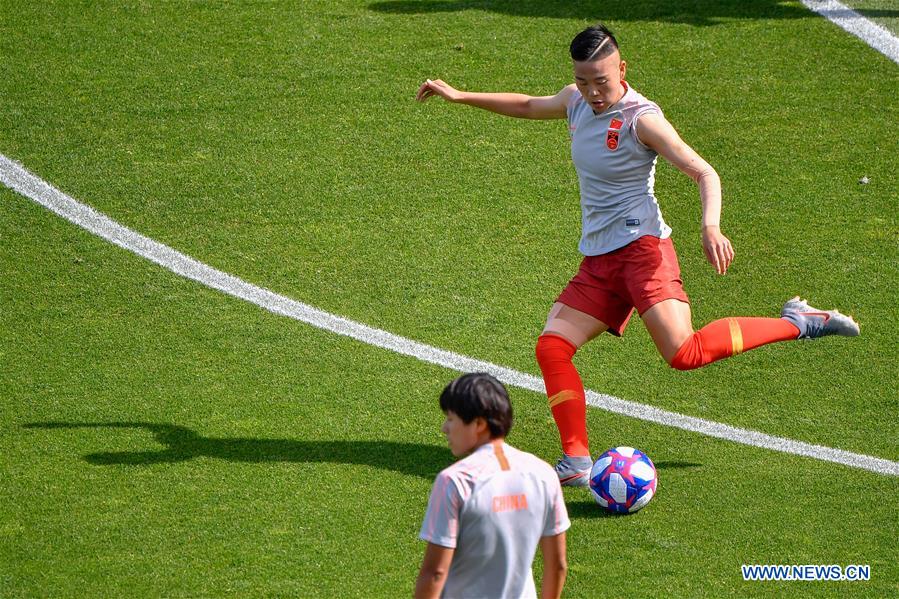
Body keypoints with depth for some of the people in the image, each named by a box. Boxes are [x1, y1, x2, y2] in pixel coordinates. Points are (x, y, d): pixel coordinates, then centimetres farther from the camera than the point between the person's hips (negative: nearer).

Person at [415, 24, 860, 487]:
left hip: (641, 246, -7)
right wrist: (459, 96, 30)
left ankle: (797, 324, -9)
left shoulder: (640, 118, -11)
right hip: (597, 260, 7)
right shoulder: (577, 101, 11)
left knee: (684, 353, -23)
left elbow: (704, 173, -17)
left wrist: (710, 227, -34)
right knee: (551, 347, -8)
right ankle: (576, 462, -6)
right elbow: (527, 106, 32)